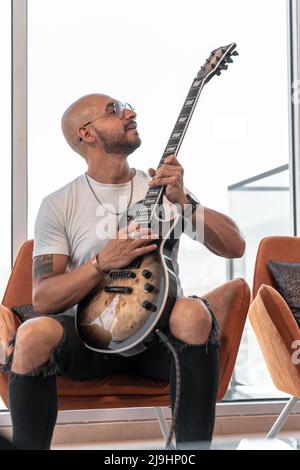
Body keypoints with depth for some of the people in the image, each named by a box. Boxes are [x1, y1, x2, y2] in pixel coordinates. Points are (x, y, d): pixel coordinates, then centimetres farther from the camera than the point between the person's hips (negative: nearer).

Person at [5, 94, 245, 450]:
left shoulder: (162, 186, 7)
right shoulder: (58, 205, 2)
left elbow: (235, 247, -2)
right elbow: (42, 299, -6)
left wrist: (183, 202, -16)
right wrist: (104, 262, -20)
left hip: (158, 336, 1)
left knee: (192, 314, -33)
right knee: (33, 335, -33)